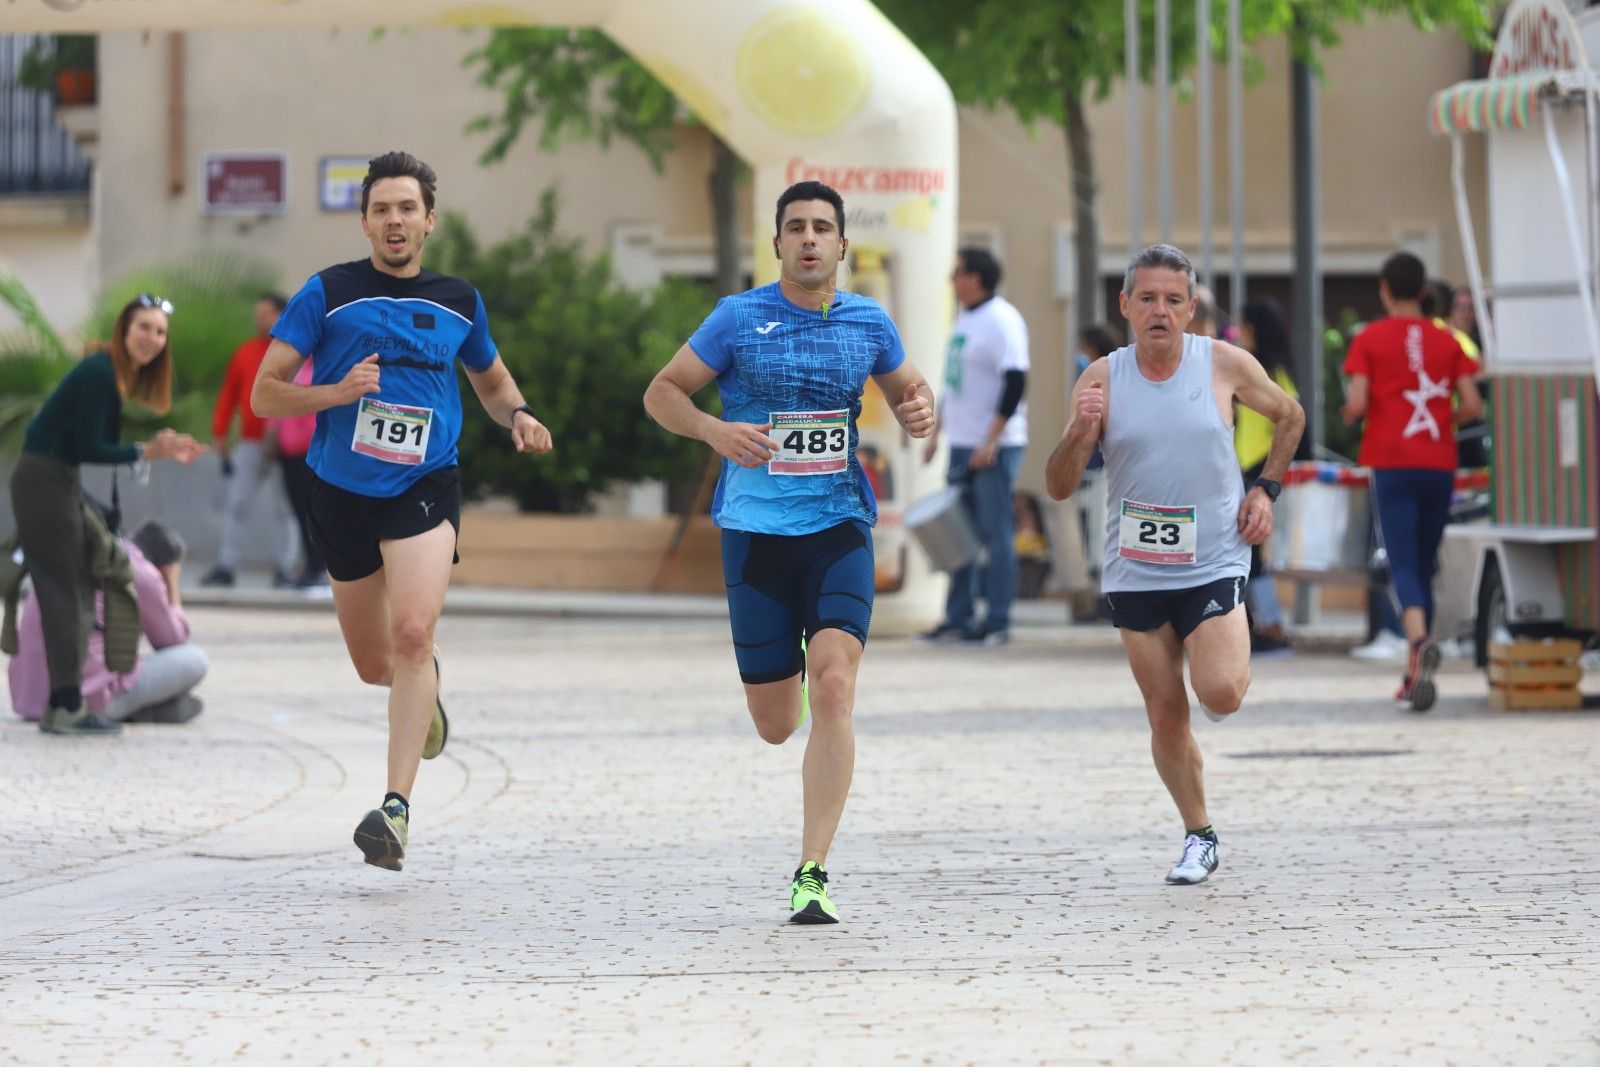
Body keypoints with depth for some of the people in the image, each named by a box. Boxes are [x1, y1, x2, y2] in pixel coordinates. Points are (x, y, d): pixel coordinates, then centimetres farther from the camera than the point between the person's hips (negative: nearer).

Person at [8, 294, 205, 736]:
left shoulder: (123, 377, 10)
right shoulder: (100, 374, -19)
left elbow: (99, 444, 9)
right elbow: (88, 449, -21)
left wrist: (167, 451, 4)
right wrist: (147, 451, -24)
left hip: (61, 483, 10)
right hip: (42, 481, -10)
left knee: (77, 592, 12)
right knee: (63, 592, -8)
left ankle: (64, 704, 16)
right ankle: (67, 707, -6)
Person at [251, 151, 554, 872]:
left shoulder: (459, 302, 7)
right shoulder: (328, 294, -1)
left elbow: (492, 381, 25)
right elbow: (265, 394, -2)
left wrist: (518, 416, 3)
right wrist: (336, 392, -19)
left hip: (425, 488, -1)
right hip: (342, 491, 1)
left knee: (413, 634, -24)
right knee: (375, 666, 12)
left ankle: (396, 806, -26)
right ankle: (425, 689, 51)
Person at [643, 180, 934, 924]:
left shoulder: (868, 324, 6)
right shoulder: (739, 319, -1)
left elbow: (907, 389, 22)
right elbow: (661, 392, 4)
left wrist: (920, 411, -2)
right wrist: (714, 430, -16)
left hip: (839, 527, 0)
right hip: (756, 530, 0)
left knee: (833, 688, -20)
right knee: (775, 724, 3)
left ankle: (812, 874, -16)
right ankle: (788, 673, 44)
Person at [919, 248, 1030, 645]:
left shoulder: (1002, 321, -13)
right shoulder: (965, 318, 16)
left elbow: (1015, 384, -20)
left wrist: (991, 442, -22)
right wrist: (936, 432, 20)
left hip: (994, 448, -9)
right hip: (962, 444, 9)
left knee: (995, 534, -6)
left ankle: (997, 623, -3)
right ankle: (959, 618, 13)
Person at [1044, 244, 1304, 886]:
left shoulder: (1225, 365, -5)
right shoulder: (1102, 381, -4)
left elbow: (1289, 416, 14)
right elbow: (1059, 487, -4)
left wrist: (1264, 489, 4)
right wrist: (1079, 433, -23)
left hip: (1214, 564, -1)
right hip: (1135, 572, 1)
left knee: (1220, 692, -20)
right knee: (1165, 716, 4)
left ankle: (1229, 667, 16)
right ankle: (1199, 837, 22)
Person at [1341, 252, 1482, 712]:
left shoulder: (1370, 339, -2)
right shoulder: (1446, 341, 7)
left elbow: (1356, 404, -11)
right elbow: (1472, 405, 0)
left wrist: (1349, 414, 12)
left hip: (1392, 466, -3)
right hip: (1439, 466, 3)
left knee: (1403, 565, -8)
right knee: (1425, 566, 13)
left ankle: (1420, 641, -37)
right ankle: (1415, 677, 15)